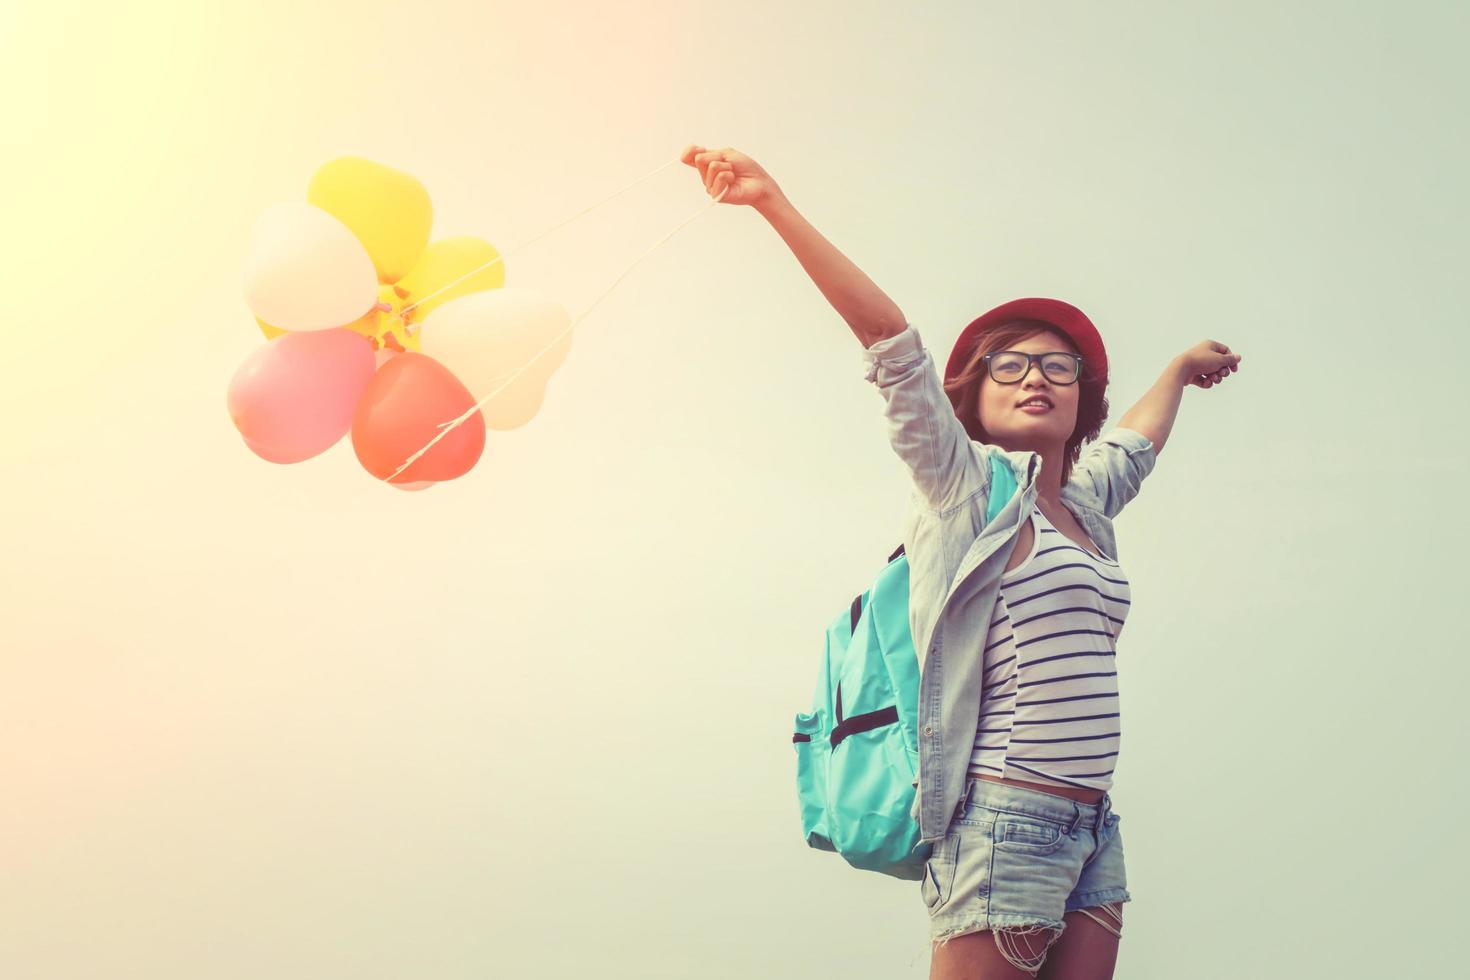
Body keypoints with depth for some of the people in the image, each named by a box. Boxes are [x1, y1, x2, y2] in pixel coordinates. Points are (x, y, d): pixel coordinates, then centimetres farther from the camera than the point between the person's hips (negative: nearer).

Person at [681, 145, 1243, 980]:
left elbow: (1134, 446, 40)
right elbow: (893, 343, -10)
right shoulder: (969, 487, -1)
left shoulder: (1085, 504, 17)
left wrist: (1180, 370, 56)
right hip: (1008, 816, -7)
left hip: (1093, 827, 7)